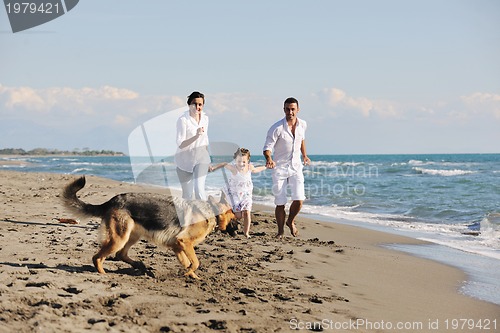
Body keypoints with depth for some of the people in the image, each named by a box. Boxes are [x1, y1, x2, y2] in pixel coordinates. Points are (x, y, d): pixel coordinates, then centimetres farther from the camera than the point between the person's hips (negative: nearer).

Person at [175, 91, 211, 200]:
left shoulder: (205, 118, 2)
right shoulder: (183, 120, -15)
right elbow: (180, 144, -19)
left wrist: (207, 158, 22)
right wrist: (196, 136, -32)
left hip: (201, 159, 3)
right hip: (185, 160, -2)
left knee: (199, 190, -17)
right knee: (187, 195, 7)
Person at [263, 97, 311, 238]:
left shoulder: (303, 125, -1)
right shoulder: (277, 128, -16)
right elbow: (267, 147, -15)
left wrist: (304, 155, 20)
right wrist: (269, 159, -34)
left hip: (295, 167, 3)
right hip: (279, 168, -3)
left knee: (299, 200, -10)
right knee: (280, 203, -1)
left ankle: (291, 222, 19)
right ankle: (280, 231, 21)